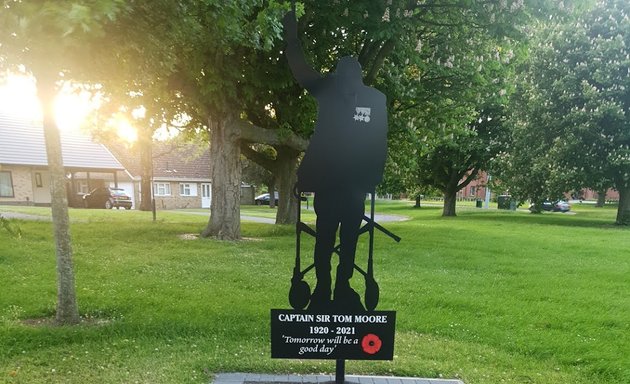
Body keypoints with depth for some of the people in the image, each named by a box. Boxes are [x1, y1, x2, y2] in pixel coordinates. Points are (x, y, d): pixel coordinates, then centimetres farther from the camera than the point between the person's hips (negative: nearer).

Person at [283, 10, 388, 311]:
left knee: (349, 239, 10)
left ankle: (343, 288, 22)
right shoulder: (328, 91, -1)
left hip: (355, 184, 2)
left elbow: (380, 142, 4)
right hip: (326, 181, -2)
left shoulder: (375, 99, 1)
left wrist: (374, 178, 4)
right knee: (325, 238, 2)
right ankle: (322, 290, 12)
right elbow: (300, 70, -10)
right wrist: (291, 36, -22)